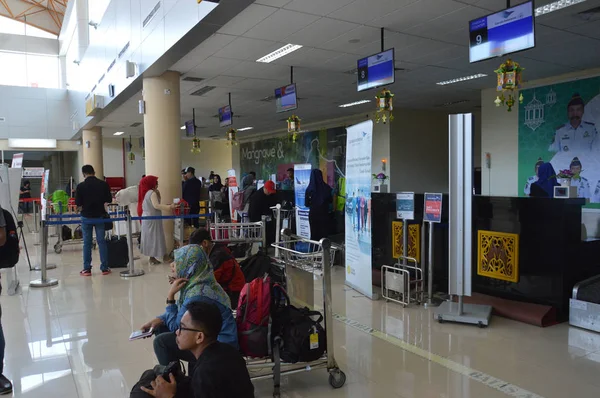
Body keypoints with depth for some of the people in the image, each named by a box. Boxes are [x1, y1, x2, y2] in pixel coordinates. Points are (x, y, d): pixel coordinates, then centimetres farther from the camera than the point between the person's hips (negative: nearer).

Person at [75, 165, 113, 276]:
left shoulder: (81, 186, -10)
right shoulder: (103, 184, -5)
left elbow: (77, 203, -7)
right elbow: (109, 200, 0)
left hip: (86, 216, -1)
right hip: (100, 216, 1)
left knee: (87, 243, 6)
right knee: (101, 241, 7)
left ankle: (87, 269, 9)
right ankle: (104, 268, 8)